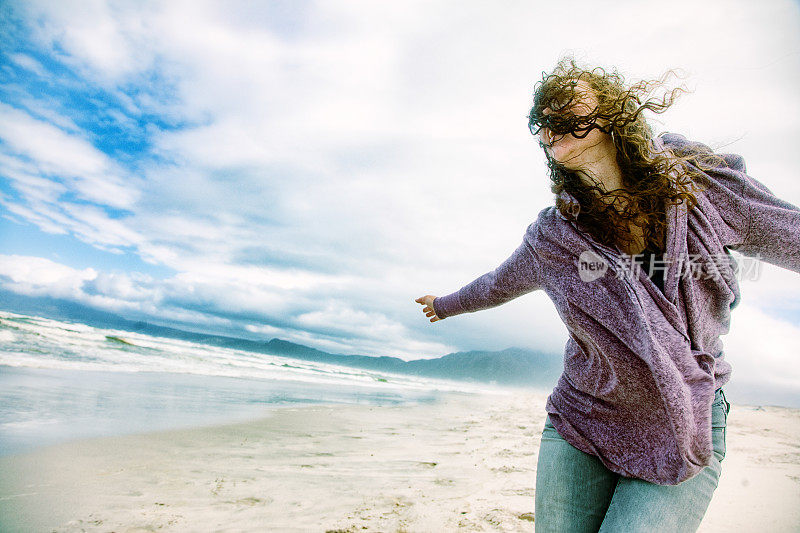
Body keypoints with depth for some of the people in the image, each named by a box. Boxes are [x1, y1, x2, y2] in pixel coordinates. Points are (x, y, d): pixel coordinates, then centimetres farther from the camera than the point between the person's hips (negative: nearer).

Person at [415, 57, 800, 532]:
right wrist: (446, 304, 29)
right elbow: (497, 285, 13)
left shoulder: (708, 186, -10)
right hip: (579, 427, 1)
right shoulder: (551, 238, -6)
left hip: (687, 437, -1)